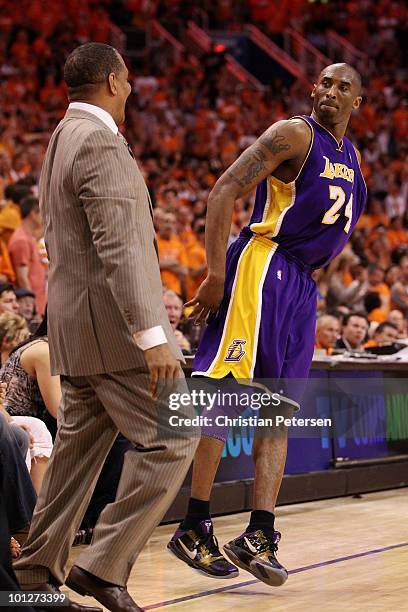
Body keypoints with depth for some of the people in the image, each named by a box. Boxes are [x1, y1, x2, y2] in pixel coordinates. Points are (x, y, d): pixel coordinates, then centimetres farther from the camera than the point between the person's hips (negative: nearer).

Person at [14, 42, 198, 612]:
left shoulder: (60, 142, 17)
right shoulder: (101, 144, -15)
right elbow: (118, 249, -23)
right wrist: (152, 335, -26)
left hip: (75, 325, 10)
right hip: (114, 324, -10)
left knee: (80, 449, 13)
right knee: (171, 438, -6)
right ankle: (104, 566, -8)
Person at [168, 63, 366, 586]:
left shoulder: (351, 158, 18)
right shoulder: (294, 135, -7)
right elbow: (223, 193, -15)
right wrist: (216, 275, -22)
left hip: (301, 287, 9)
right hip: (262, 269, -9)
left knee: (280, 411, 4)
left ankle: (259, 535, 4)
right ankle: (193, 530, -6)